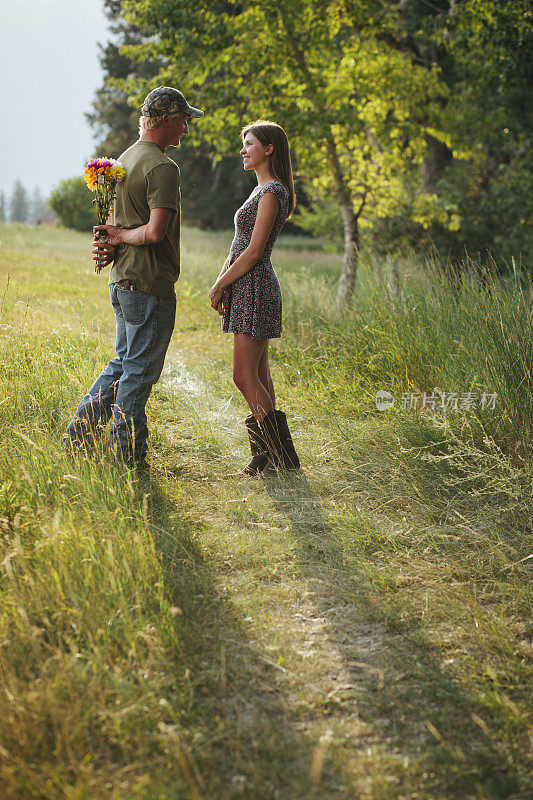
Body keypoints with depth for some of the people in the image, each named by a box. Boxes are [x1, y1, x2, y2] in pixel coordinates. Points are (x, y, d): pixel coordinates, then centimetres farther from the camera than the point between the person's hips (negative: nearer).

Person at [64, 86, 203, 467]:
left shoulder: (126, 158, 14)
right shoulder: (163, 167, -17)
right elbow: (156, 232, -26)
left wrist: (113, 245, -3)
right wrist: (117, 238, -10)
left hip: (123, 280, 9)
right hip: (151, 286, -9)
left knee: (123, 364, 19)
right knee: (139, 372, -1)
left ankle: (78, 436, 20)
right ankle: (130, 461, 7)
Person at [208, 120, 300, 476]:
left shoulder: (272, 193, -14)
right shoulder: (264, 189, 17)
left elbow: (253, 251, -17)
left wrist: (220, 286, -10)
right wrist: (221, 281, 7)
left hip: (255, 288, -10)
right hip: (248, 289, 10)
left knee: (245, 376, -9)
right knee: (258, 375, 10)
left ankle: (283, 455, -2)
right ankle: (266, 456, 15)